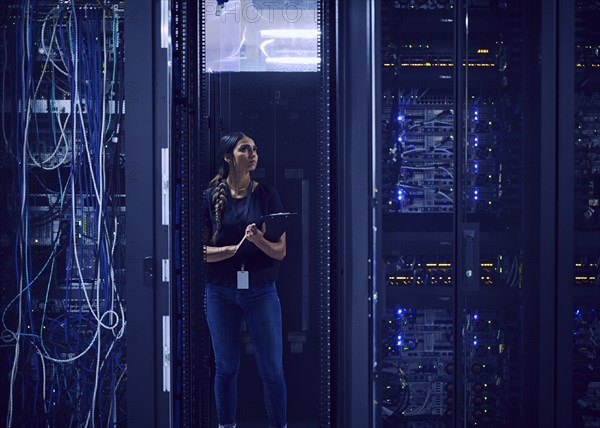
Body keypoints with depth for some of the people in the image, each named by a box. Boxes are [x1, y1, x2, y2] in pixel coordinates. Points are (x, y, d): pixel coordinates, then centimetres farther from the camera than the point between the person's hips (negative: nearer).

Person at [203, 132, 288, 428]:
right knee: (226, 366, 9)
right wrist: (232, 249, -20)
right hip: (221, 292, 0)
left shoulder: (267, 195, 2)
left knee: (272, 368, -1)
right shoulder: (211, 197, 1)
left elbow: (280, 251, -1)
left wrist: (258, 239, -21)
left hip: (261, 291, 0)